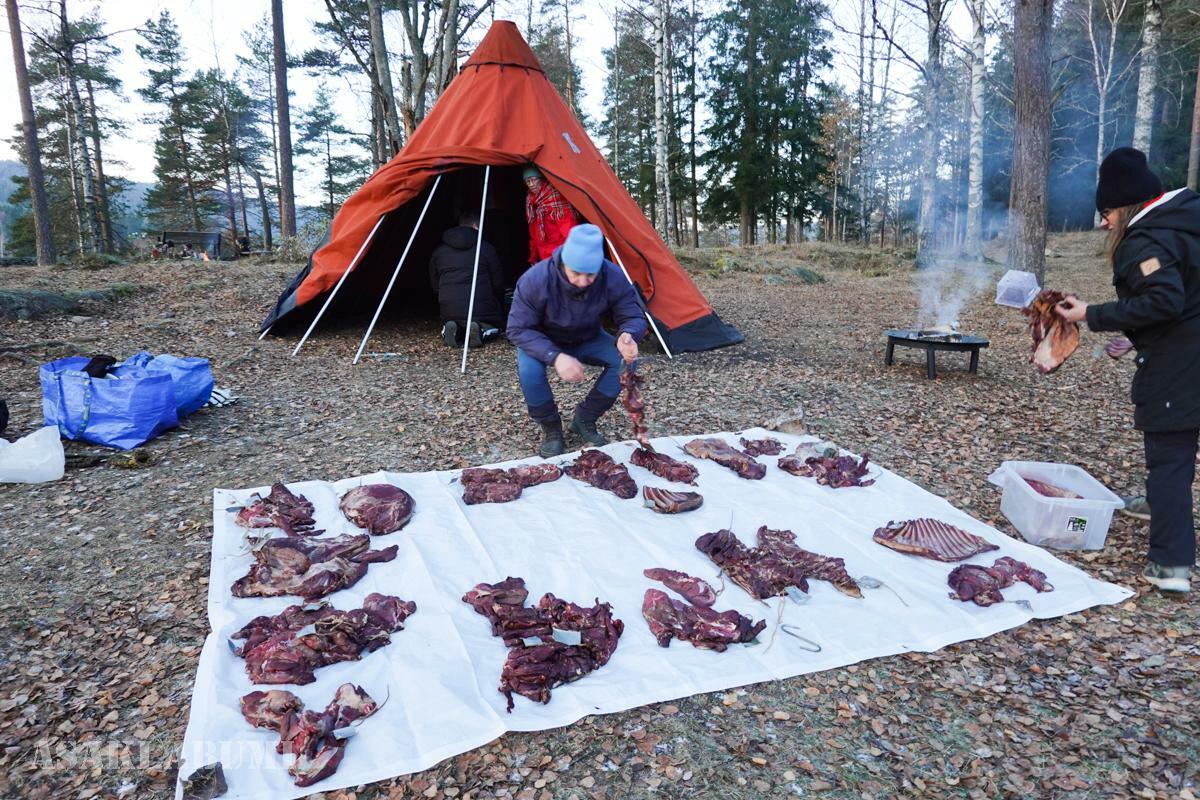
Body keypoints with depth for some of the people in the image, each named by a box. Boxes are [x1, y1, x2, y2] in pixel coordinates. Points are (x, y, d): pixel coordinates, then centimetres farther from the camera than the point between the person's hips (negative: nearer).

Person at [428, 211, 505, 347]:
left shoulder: (439, 251, 9)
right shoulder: (486, 248, 0)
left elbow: (435, 285, 16)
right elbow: (498, 284, 5)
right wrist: (499, 308, 23)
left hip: (449, 311, 3)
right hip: (482, 309, -3)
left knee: (448, 324, 33)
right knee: (493, 330, 24)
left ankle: (448, 330, -5)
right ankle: (481, 330, -12)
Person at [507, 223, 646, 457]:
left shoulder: (613, 278, -29)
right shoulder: (535, 280, -35)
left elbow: (632, 317, -19)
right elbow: (518, 329, -29)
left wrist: (627, 337, -45)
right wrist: (555, 356, -44)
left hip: (588, 340, 3)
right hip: (544, 342, -2)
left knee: (625, 359, -23)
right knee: (528, 369, -35)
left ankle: (585, 419, -2)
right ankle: (550, 427, -6)